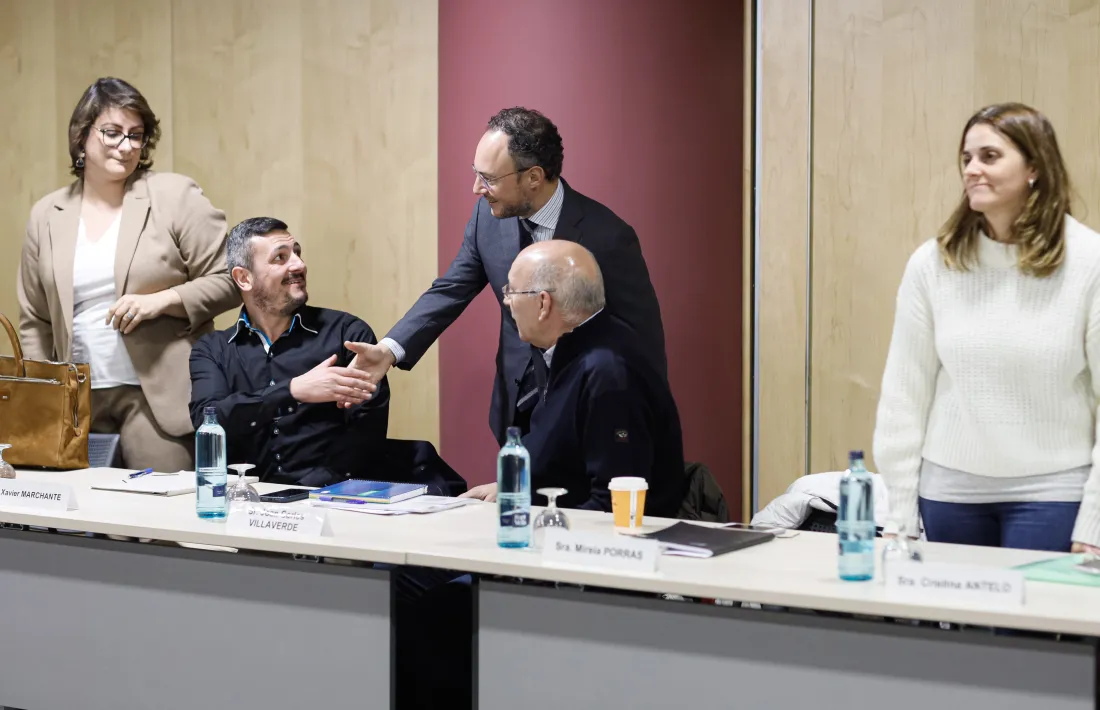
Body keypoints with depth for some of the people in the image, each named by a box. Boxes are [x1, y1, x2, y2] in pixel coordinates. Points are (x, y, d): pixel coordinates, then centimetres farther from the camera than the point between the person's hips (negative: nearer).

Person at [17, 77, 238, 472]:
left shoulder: (175, 196, 1)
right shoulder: (47, 216, 12)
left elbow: (229, 281, -1)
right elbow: (35, 322, 16)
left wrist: (162, 300, -15)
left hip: (159, 398, -3)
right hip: (78, 405, 4)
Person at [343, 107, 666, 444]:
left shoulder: (606, 237, -23)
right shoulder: (489, 215, -8)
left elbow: (643, 337, -14)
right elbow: (451, 290, -1)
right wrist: (390, 349, -17)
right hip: (517, 407, 5)